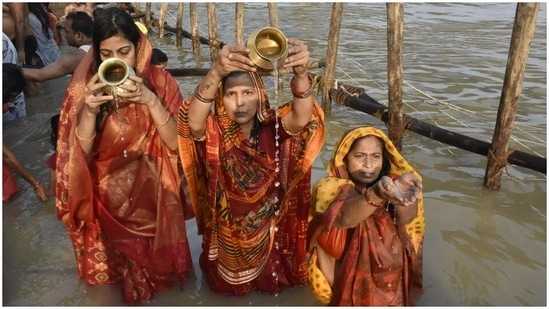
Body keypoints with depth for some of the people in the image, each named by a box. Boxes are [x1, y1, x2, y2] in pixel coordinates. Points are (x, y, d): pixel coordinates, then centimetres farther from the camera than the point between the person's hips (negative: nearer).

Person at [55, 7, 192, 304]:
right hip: (110, 194, 0)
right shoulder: (84, 86, -12)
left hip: (152, 188, 1)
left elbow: (177, 142, -18)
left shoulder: (159, 80, -12)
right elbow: (78, 153, -14)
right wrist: (89, 110, -31)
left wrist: (150, 100, -31)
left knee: (156, 254, 19)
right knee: (124, 252, 15)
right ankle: (131, 280, 46)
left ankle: (156, 274, 50)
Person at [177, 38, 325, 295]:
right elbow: (194, 122, -44)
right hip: (226, 232, 0)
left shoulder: (273, 127, -16)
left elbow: (302, 118, -38)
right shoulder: (213, 132, -19)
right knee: (227, 283, 19)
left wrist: (301, 74, -60)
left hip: (269, 229, 1)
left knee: (272, 280, 20)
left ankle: (266, 278, 50)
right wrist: (216, 73, -62)